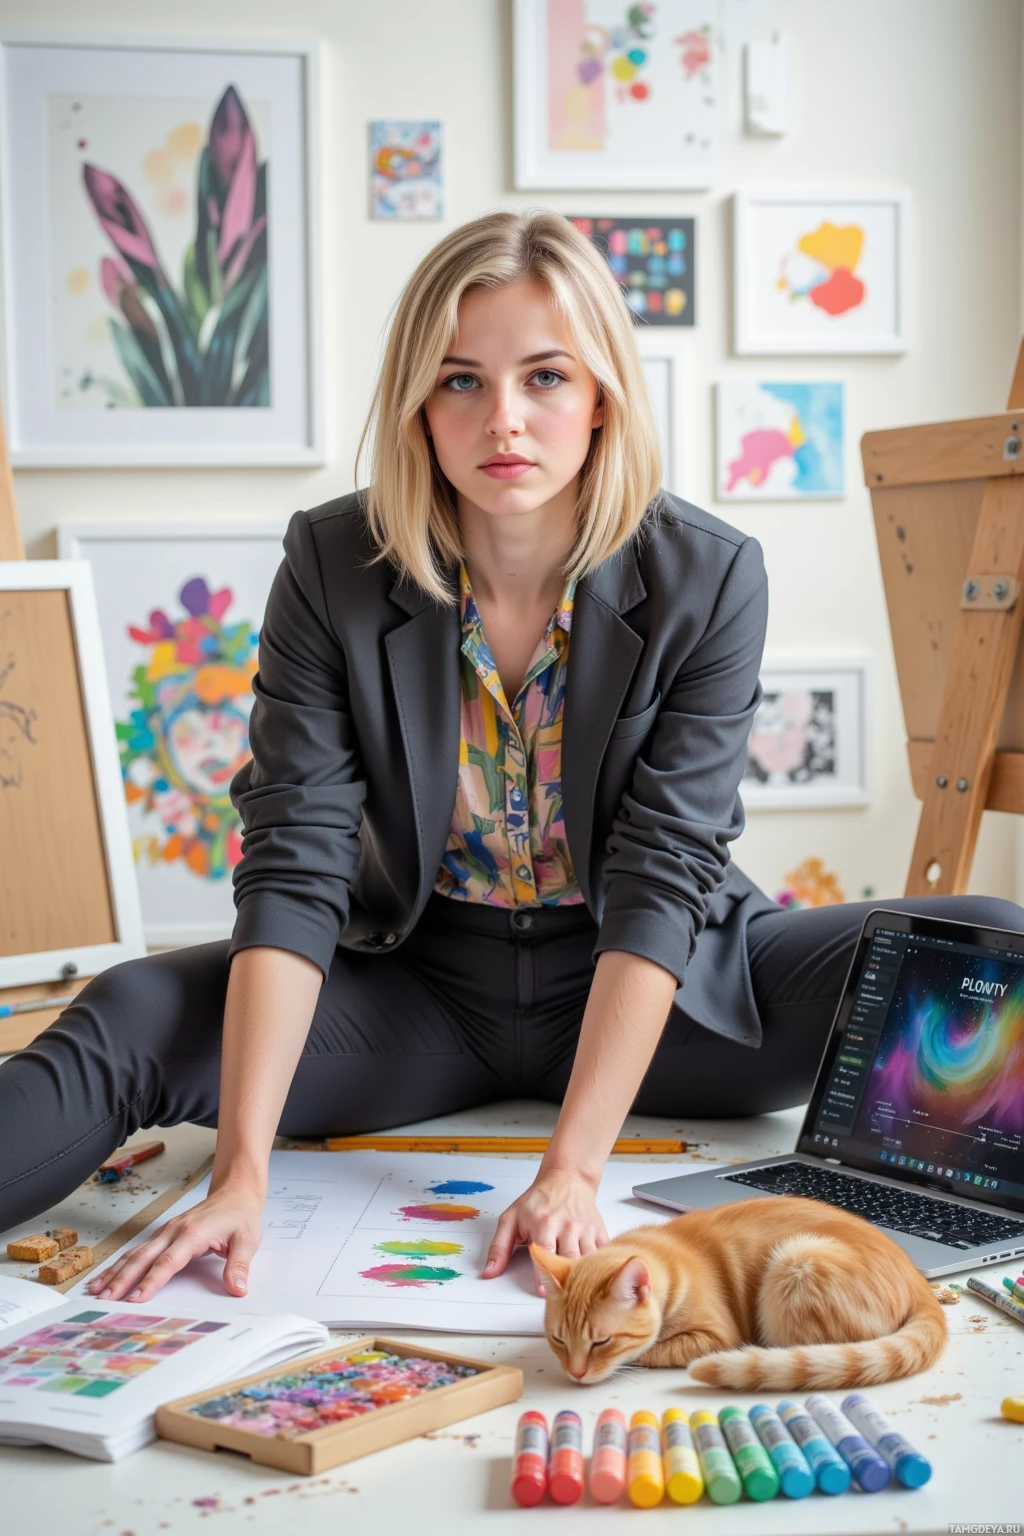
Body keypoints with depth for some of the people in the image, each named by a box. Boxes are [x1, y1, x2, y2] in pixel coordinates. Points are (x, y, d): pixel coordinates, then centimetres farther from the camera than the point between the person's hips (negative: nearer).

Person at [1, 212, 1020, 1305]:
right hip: (420, 979, 1)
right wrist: (242, 1174, -29)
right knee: (131, 1019, -25)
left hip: (646, 990, 0)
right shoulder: (332, 567, -11)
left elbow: (660, 878, -20)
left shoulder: (708, 579, -14)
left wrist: (572, 1170, -30)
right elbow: (294, 865, -18)